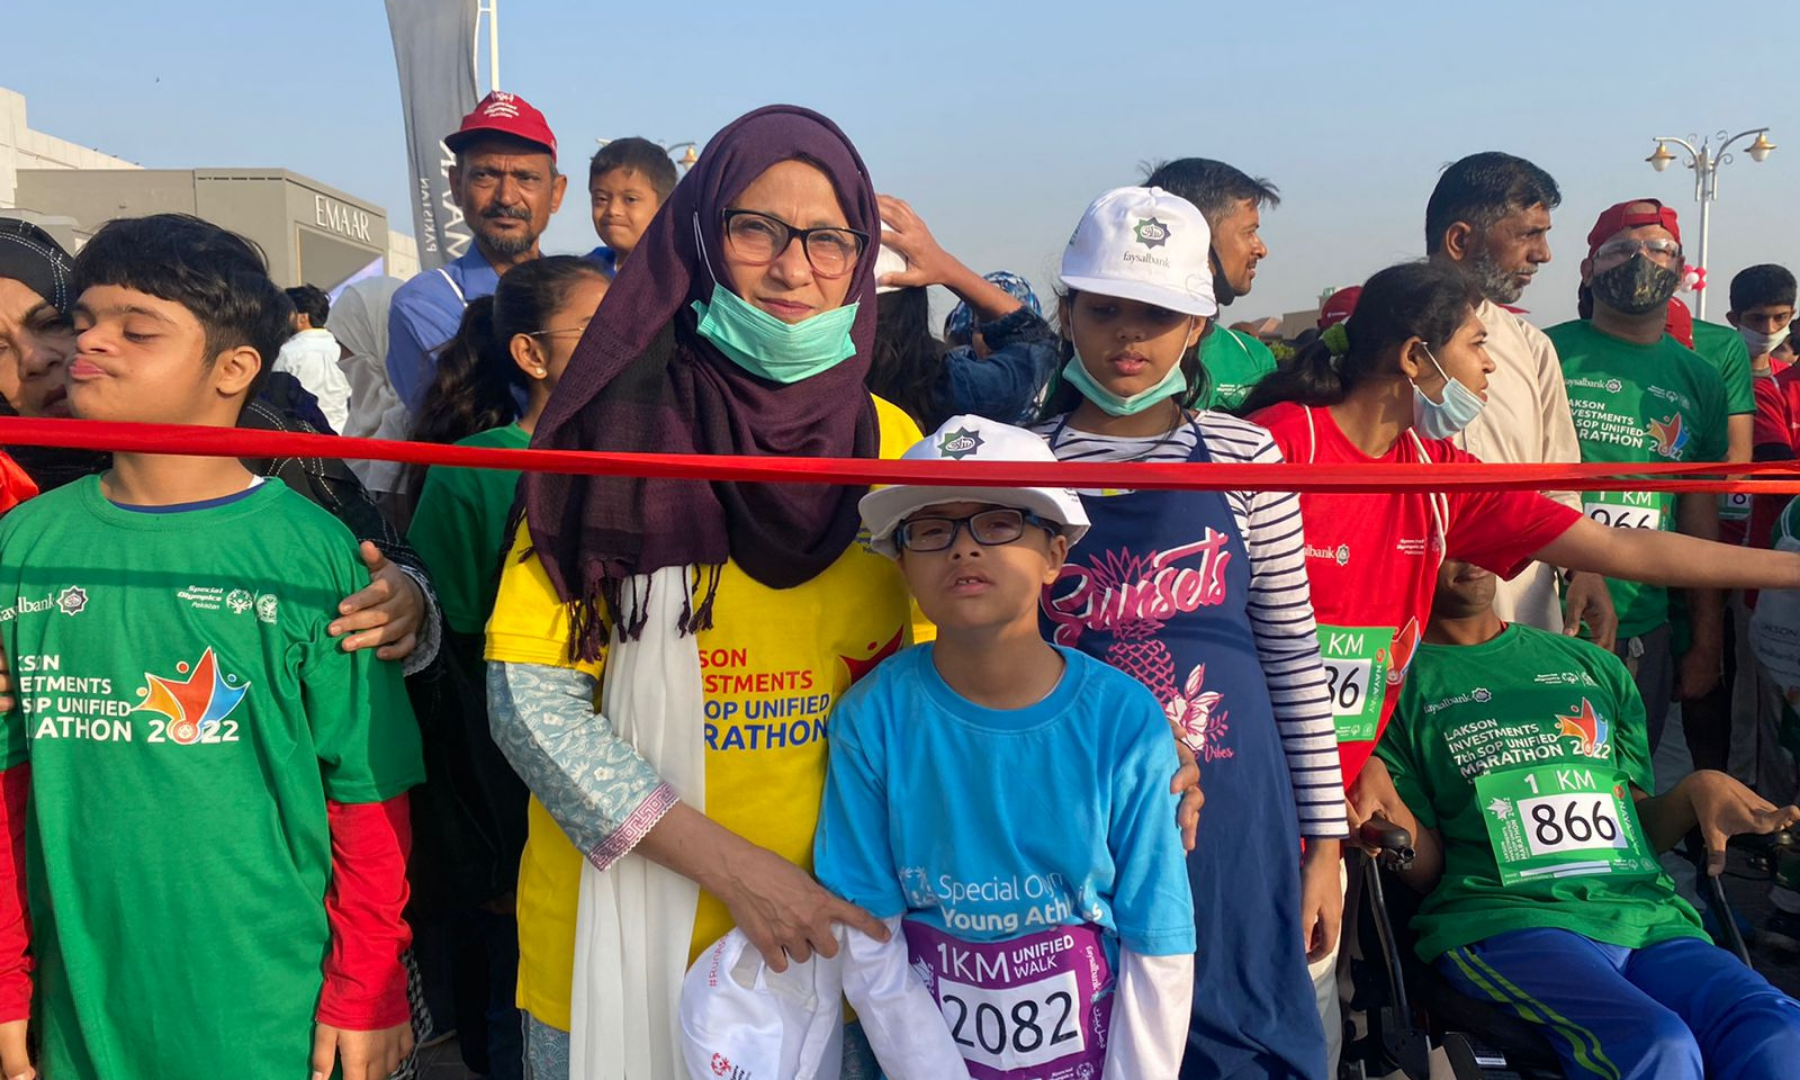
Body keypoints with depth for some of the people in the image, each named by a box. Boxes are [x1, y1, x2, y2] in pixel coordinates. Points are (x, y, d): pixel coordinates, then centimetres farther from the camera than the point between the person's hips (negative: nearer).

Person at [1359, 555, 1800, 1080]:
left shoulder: (1595, 666, 23)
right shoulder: (1400, 682, 9)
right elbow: (1427, 869, 5)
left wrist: (1698, 789, 4)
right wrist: (1389, 810, -16)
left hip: (1643, 914, 4)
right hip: (1505, 917, -4)